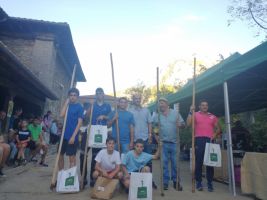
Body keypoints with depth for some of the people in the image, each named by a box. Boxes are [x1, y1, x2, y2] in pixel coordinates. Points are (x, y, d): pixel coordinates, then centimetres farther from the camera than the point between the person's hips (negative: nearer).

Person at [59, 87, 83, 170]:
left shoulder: (79, 107, -5)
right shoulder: (67, 105, 10)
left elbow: (79, 122, -11)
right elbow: (61, 115, -7)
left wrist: (73, 136, -18)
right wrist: (66, 103, -5)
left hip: (72, 136, -6)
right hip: (64, 134, 6)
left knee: (72, 157, 2)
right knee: (60, 155, 15)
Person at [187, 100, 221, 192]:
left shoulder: (213, 117, 16)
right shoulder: (195, 114, 8)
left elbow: (218, 128, 19)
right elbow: (188, 123, -7)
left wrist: (215, 134, 0)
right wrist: (191, 112, -13)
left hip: (210, 140, 2)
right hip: (199, 140, -2)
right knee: (198, 162, 1)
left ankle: (210, 183, 13)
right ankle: (199, 182, 9)